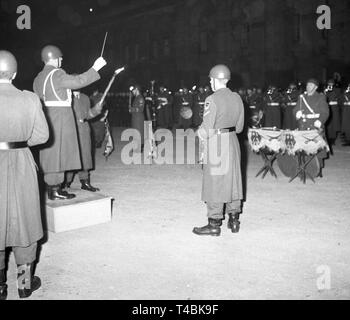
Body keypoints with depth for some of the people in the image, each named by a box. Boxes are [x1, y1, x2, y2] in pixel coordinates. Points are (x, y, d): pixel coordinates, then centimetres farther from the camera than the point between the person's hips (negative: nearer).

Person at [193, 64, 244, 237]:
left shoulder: (212, 100, -15)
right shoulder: (237, 98, 6)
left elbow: (206, 130, -17)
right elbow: (240, 126, 11)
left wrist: (200, 132, 2)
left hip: (216, 145, -7)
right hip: (233, 142, 7)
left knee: (215, 183, 1)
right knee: (233, 180, 14)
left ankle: (214, 224, 9)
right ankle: (234, 220, 24)